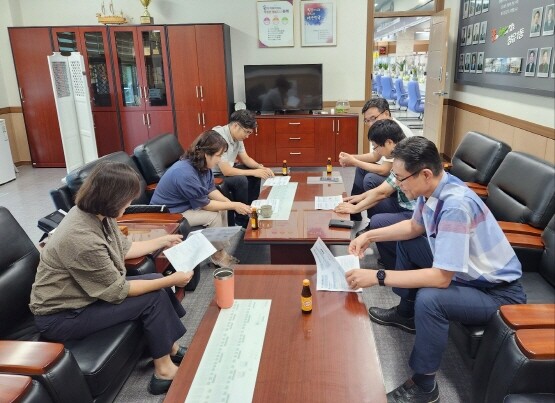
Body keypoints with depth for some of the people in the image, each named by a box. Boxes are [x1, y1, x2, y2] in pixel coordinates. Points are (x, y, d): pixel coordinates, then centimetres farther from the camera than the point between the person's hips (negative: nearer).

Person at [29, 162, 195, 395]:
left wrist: (163, 241, 18)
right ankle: (164, 372, 3)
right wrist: (171, 280, -18)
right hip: (61, 316, -8)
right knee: (153, 297, -14)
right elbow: (117, 291, -23)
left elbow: (124, 249, 11)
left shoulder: (95, 213, -7)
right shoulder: (82, 239, -34)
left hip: (82, 293, 9)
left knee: (156, 281, 1)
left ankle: (172, 349, 15)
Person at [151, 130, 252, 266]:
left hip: (186, 204, 9)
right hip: (168, 214, -9)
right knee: (213, 216, -20)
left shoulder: (202, 165, -6)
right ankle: (218, 255, 0)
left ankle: (221, 248, 6)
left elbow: (211, 189, 1)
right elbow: (205, 204, -26)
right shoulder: (185, 174, -33)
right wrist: (234, 206, -20)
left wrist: (229, 202, -14)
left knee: (222, 208, 1)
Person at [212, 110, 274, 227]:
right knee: (240, 180, -30)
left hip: (226, 170, 10)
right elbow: (226, 171, -32)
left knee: (256, 174, 6)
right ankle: (242, 221, -12)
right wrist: (254, 172, -24)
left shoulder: (237, 136, -2)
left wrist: (261, 168, -11)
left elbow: (246, 159, 8)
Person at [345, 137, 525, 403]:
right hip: (463, 270, 9)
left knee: (428, 299, -35)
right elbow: (414, 227, 12)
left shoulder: (456, 205, -34)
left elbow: (441, 278, -35)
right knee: (406, 242, 15)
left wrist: (378, 277, -32)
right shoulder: (432, 187, -8)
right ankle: (406, 314, 31)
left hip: (497, 292, -9)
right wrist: (371, 235, 3)